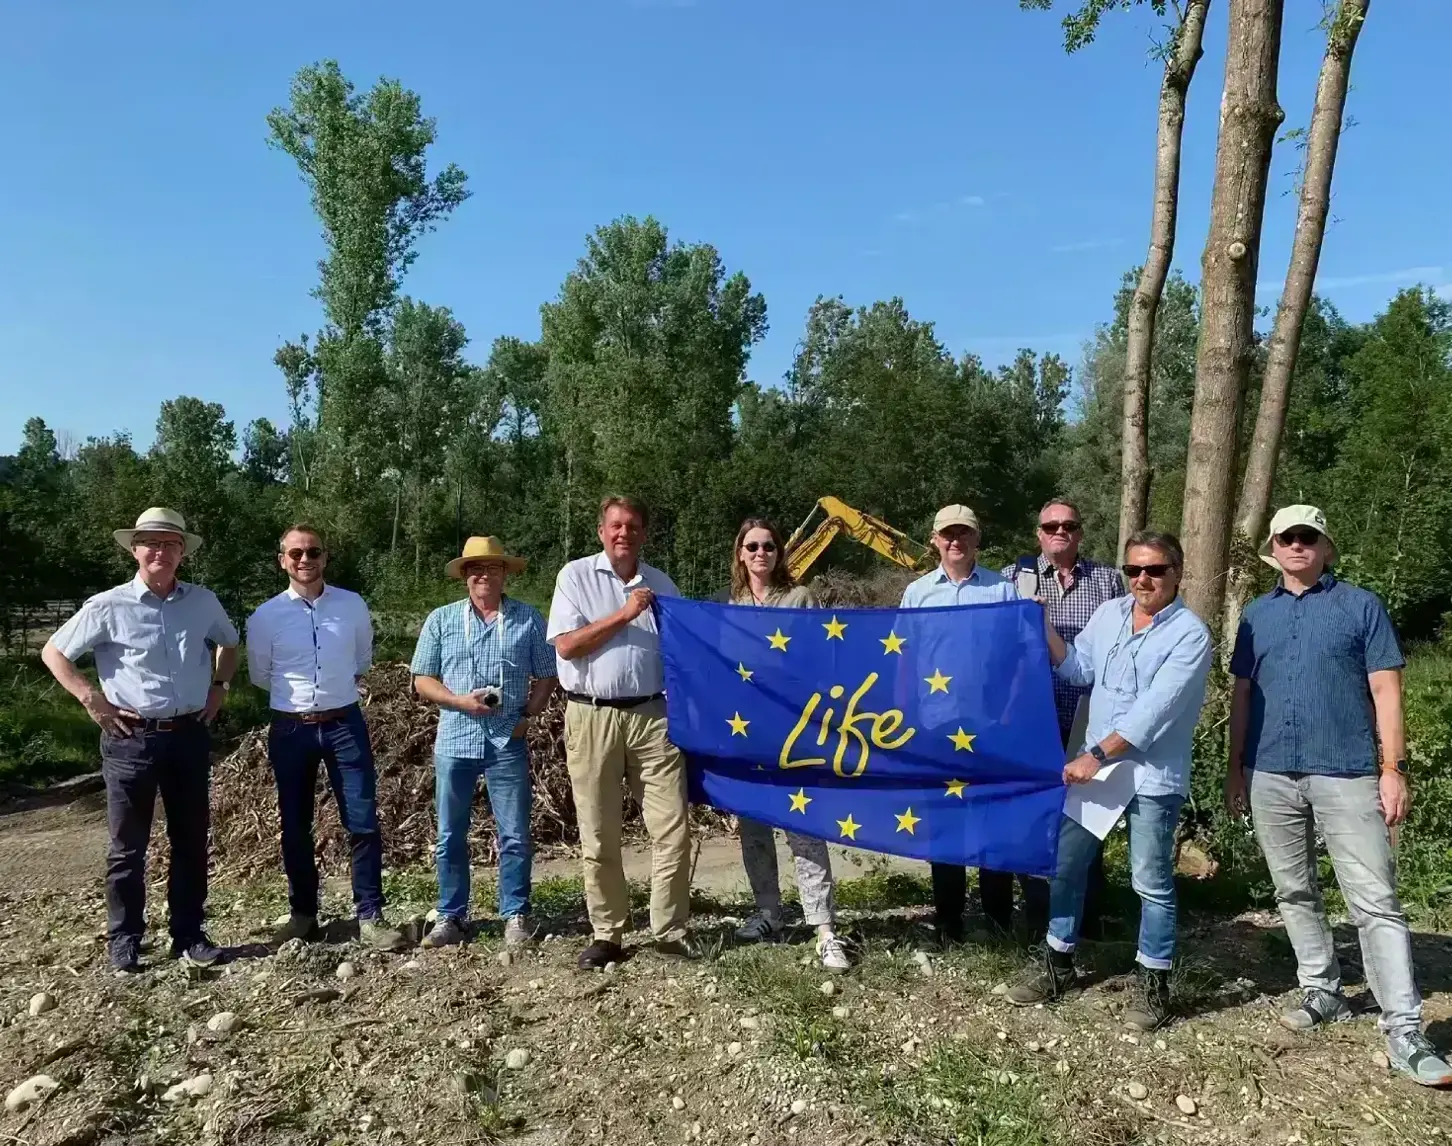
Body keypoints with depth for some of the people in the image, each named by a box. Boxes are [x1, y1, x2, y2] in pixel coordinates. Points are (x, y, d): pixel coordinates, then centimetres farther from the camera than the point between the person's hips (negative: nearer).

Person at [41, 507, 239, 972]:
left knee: (191, 840, 10)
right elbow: (53, 652, 3)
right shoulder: (108, 607, -7)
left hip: (190, 736, 3)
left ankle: (189, 935, 22)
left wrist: (220, 686, 10)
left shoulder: (203, 602, 3)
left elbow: (229, 643, 22)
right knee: (128, 845, 7)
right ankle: (124, 939, 21)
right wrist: (92, 699, -6)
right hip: (132, 740, -3)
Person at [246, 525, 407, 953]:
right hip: (290, 729, 0)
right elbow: (259, 676, 11)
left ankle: (370, 916, 9)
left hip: (345, 724, 0)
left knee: (363, 823, -1)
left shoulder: (353, 606, -1)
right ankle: (302, 914, 27)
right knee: (295, 827, 11)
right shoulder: (265, 616, -3)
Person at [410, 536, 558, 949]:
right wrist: (461, 701, -11)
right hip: (454, 741, 1)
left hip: (508, 743, -1)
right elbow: (422, 681, 4)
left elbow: (545, 677, 7)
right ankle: (452, 916, 23)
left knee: (514, 836, 5)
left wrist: (528, 715, -7)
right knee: (451, 836, 10)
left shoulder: (529, 619, 3)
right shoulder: (441, 620, 5)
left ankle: (515, 916, 18)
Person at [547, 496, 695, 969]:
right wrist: (623, 615, -12)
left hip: (651, 714, 2)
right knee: (599, 836, 5)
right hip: (592, 717, -2)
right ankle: (606, 935, 18)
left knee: (672, 827, 0)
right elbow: (566, 645, -8)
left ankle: (670, 931, 13)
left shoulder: (660, 583, 11)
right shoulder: (575, 576, 2)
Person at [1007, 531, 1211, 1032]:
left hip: (1152, 775, -5)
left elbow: (1153, 710, -20)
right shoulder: (1110, 613, 5)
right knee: (1065, 864, 11)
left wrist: (1098, 754, -22)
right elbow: (1078, 669, 10)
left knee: (1152, 883, 5)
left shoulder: (1190, 634, -13)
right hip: (1094, 760, 6)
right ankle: (1058, 963, 27)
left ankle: (1153, 982, 23)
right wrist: (1044, 628, -2)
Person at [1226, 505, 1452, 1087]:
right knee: (1295, 892, 13)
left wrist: (1393, 768, -7)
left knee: (1376, 901, -5)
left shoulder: (1362, 606, 2)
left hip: (1346, 774, -3)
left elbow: (1386, 691, -1)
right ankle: (1321, 990, 27)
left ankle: (1403, 1029, 0)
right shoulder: (1257, 615, 11)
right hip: (1270, 776, 4)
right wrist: (1235, 768, 10)